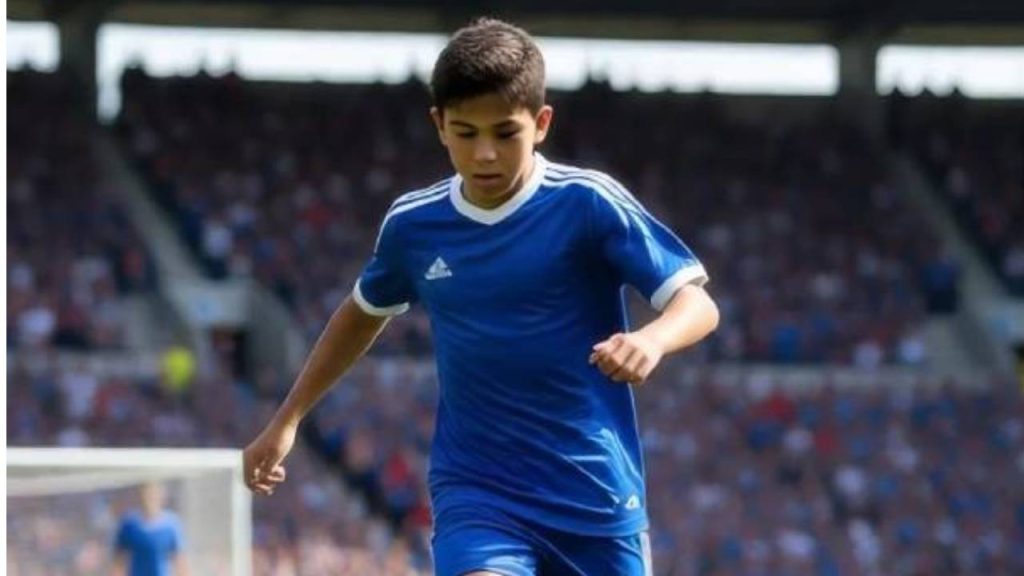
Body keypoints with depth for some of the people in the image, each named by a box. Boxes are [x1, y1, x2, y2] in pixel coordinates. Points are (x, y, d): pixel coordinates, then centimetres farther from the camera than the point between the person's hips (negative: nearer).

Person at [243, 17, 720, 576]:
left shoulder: (588, 204, -10)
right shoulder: (412, 224, 2)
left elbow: (697, 303, -12)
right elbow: (364, 312, 22)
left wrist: (651, 340, -35)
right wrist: (286, 421, 23)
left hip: (596, 497, -1)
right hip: (476, 493, 1)